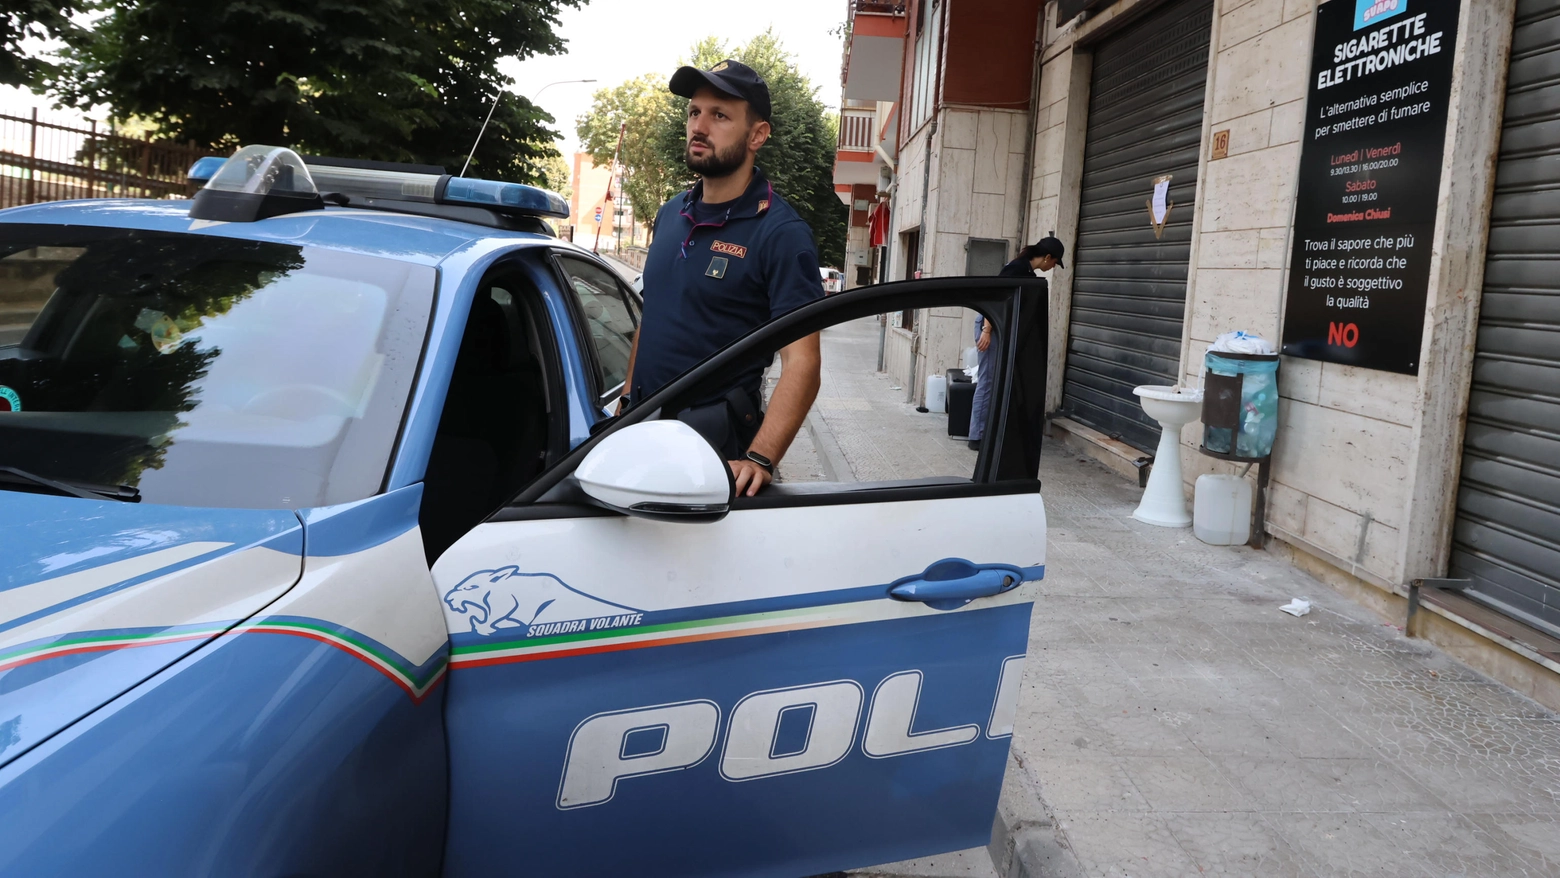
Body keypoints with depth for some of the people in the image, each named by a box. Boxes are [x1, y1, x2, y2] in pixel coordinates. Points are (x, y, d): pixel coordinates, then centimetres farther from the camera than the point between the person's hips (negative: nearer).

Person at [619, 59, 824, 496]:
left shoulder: (781, 233, -14)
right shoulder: (670, 215, 7)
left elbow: (801, 363, -22)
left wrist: (759, 460, -34)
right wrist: (625, 403, 12)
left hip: (715, 443, -6)